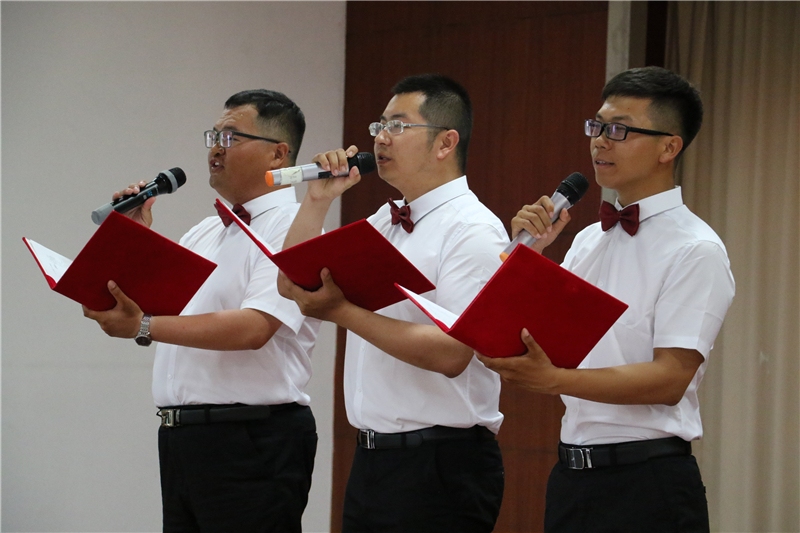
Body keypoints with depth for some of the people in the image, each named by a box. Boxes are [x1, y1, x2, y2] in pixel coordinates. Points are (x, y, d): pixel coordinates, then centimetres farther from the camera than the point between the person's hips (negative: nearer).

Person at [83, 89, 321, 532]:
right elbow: (148, 304, 23)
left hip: (250, 441, -8)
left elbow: (254, 328, -24)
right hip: (179, 437, 8)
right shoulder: (203, 233, 19)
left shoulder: (291, 229, -9)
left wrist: (144, 327, -29)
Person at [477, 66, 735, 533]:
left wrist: (553, 379, -29)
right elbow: (538, 341, 14)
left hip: (645, 484, -7)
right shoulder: (588, 240, 13)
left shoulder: (696, 250, -10)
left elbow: (670, 379, -19)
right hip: (573, 473, 7)